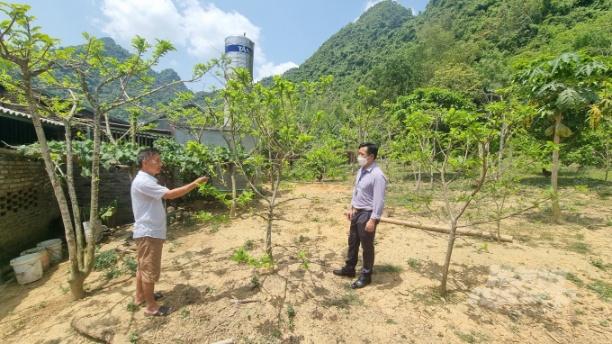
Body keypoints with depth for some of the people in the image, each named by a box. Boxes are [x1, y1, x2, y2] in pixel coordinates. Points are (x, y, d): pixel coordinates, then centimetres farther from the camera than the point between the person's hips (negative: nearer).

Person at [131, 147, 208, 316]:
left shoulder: (147, 180, 12)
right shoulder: (142, 181, -22)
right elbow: (170, 194, -30)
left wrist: (159, 232, 22)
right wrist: (195, 183, -27)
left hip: (151, 231, 10)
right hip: (148, 233, -10)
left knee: (144, 266, 22)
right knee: (150, 269, 2)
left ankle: (140, 296, 39)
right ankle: (151, 306, 15)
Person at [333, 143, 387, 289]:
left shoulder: (377, 175, -22)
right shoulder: (361, 171, 6)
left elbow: (379, 201, -23)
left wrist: (373, 220, -22)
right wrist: (351, 208, 17)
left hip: (367, 215, -9)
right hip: (356, 213, 9)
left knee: (367, 246, 8)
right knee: (352, 242, 21)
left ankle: (366, 276, 26)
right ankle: (349, 268, 39)